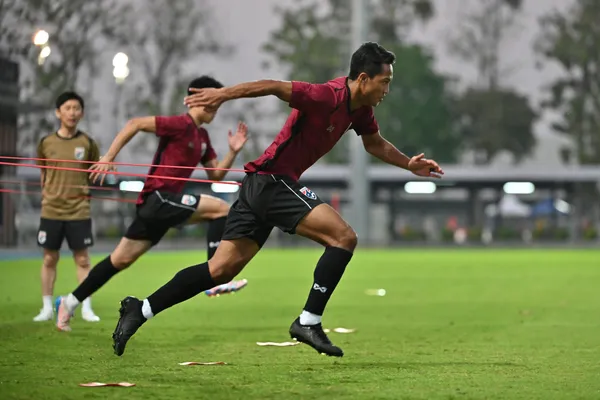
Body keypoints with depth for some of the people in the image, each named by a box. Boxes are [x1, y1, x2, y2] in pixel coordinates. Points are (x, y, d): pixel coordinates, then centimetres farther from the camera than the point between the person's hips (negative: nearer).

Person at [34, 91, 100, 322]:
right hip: (51, 210, 1)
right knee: (49, 259, 4)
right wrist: (44, 191, 9)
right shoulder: (46, 143, 2)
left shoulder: (87, 143, 0)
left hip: (79, 211, -1)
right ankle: (47, 308, 11)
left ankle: (86, 308, 7)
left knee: (82, 259, 1)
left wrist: (90, 186, 1)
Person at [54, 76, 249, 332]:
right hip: (158, 197, -9)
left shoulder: (202, 137, 16)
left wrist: (233, 152, 2)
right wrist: (109, 158, -18)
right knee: (221, 209, -15)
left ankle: (70, 302, 16)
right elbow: (135, 124, -15)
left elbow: (216, 175, 18)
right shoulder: (180, 125, -12)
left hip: (161, 204, 9)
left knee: (122, 259, 10)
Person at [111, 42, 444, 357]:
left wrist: (409, 164, 22)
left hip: (261, 186, 9)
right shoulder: (328, 97, -17)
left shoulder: (360, 108, 11)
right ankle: (308, 322, -10)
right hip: (273, 180, -9)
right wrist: (224, 94, -35)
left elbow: (375, 143, 31)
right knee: (343, 237, -14)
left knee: (221, 269, 7)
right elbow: (275, 87, -25)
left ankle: (141, 310, 8)